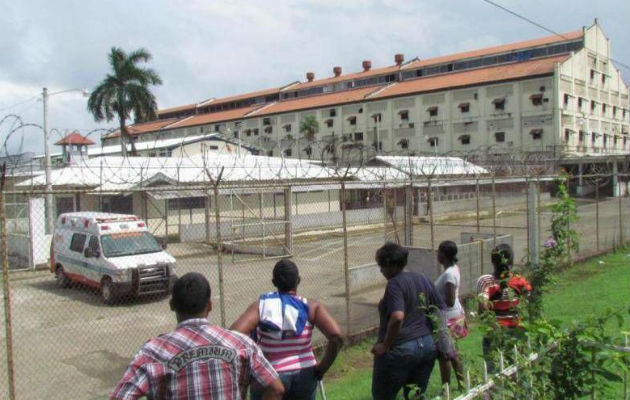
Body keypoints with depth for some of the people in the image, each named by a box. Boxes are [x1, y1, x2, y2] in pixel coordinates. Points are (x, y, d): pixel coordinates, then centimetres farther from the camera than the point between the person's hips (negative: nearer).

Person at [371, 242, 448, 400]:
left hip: (401, 350, -8)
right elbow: (440, 309, 14)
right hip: (427, 345, 8)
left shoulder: (394, 283, -15)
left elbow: (397, 317, -28)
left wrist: (385, 346, -19)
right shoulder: (423, 279, 9)